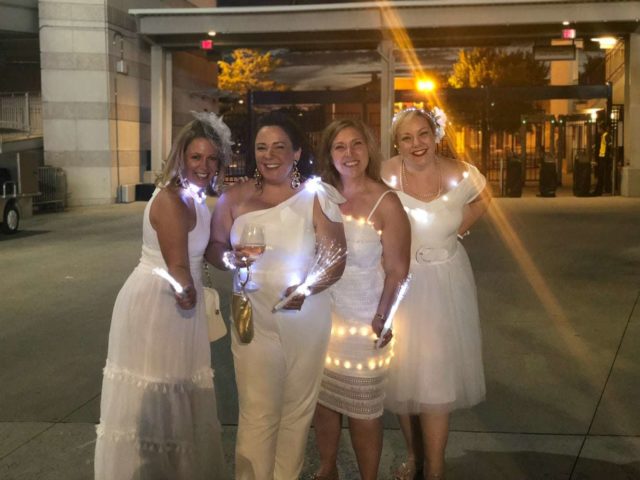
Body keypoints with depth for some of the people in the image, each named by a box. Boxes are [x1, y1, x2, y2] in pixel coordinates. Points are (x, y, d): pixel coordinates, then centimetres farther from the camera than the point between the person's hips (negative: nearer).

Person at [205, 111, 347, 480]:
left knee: (298, 409, 13)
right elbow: (214, 248, 7)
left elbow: (336, 257, -8)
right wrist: (231, 258, -17)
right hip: (254, 318, 0)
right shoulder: (235, 198, 2)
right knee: (258, 414, -1)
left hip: (307, 320, 0)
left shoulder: (316, 197, -3)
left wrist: (305, 288, -25)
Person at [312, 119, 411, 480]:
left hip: (363, 322, -4)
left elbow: (397, 270, -12)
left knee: (363, 410, 8)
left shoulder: (386, 203, -12)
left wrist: (381, 320, -14)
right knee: (323, 400, 16)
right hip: (322, 317, 5)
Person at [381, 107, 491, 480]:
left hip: (445, 285, 0)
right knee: (402, 375, 10)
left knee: (436, 379, 0)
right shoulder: (385, 177, -14)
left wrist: (458, 228, 3)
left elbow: (483, 197, 15)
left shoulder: (460, 175, -8)